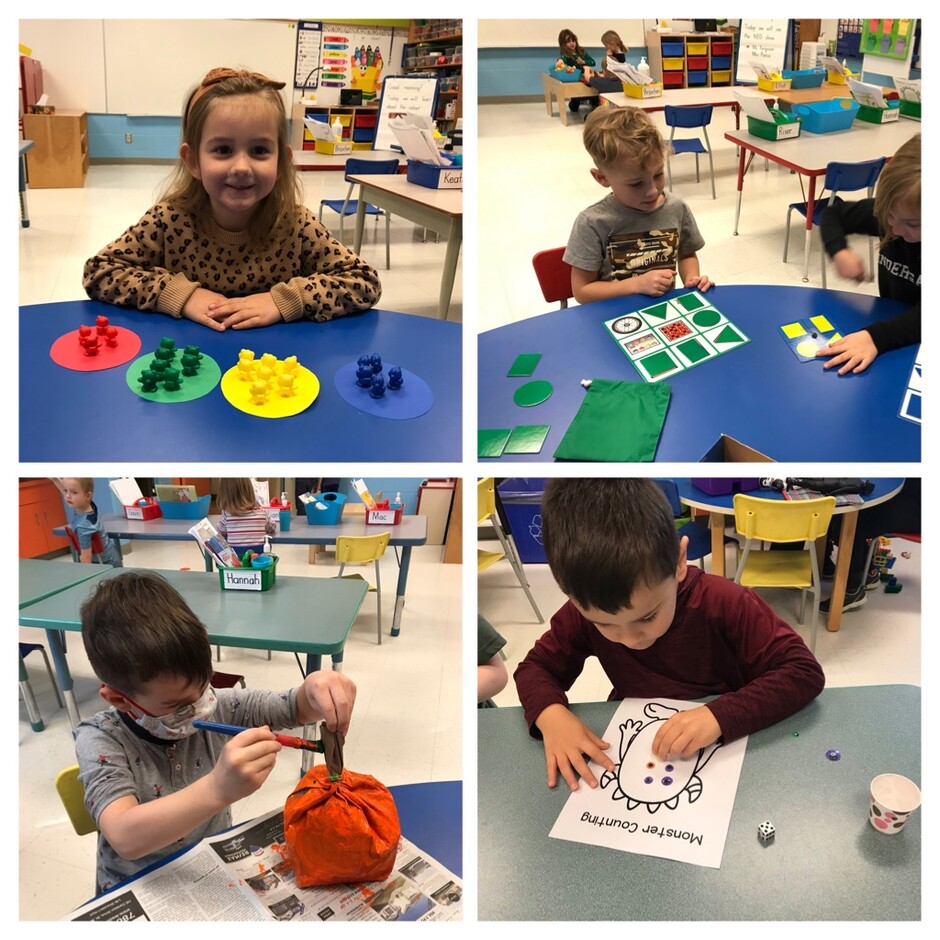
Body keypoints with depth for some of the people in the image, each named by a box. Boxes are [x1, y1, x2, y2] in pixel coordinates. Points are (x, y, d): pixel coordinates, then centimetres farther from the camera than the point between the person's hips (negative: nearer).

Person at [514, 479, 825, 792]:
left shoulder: (725, 603, -23)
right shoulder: (586, 610, -15)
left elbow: (805, 672, -22)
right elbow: (535, 667, -4)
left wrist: (720, 716, -34)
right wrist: (551, 714, -25)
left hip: (720, 753, -1)